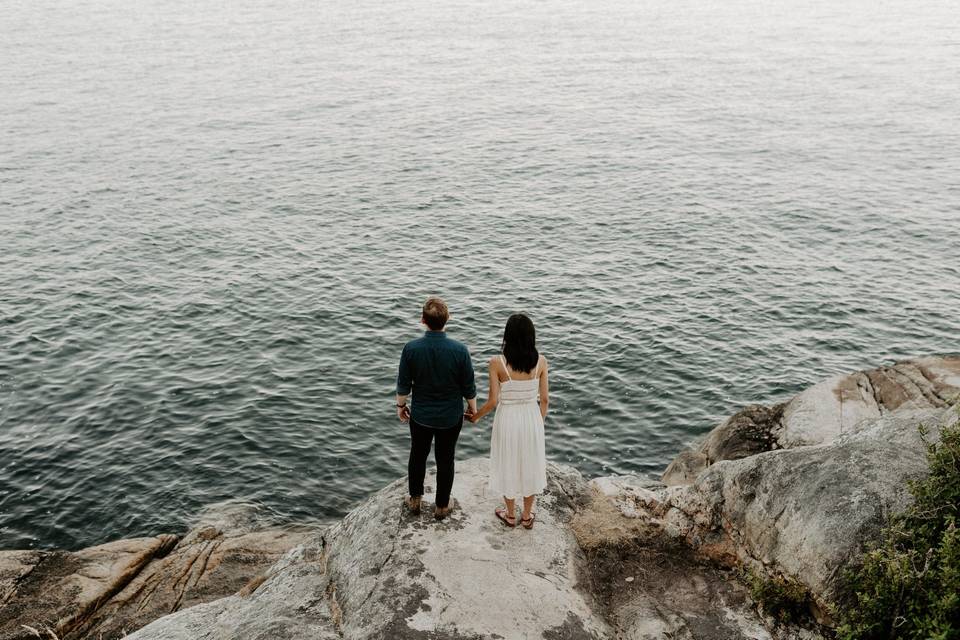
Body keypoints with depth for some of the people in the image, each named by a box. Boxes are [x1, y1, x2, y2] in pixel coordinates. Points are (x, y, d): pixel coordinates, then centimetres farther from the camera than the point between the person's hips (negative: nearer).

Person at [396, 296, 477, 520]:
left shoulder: (411, 348, -20)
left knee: (418, 456, 23)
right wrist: (472, 407, 9)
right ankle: (441, 506, 31)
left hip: (420, 415, 1)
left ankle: (415, 500, 38)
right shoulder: (459, 350, -22)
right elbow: (468, 387, -11)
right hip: (451, 417, -1)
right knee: (445, 461, 16)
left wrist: (400, 405, 11)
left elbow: (403, 384, -8)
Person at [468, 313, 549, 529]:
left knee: (508, 465, 18)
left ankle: (510, 515, 37)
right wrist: (539, 422, 12)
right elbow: (544, 399, -5)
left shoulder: (497, 362, -20)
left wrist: (476, 416, 4)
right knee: (530, 465, 20)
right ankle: (527, 516, 36)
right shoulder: (540, 361, -12)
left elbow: (493, 401, -15)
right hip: (532, 418, 2)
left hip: (507, 419, -2)